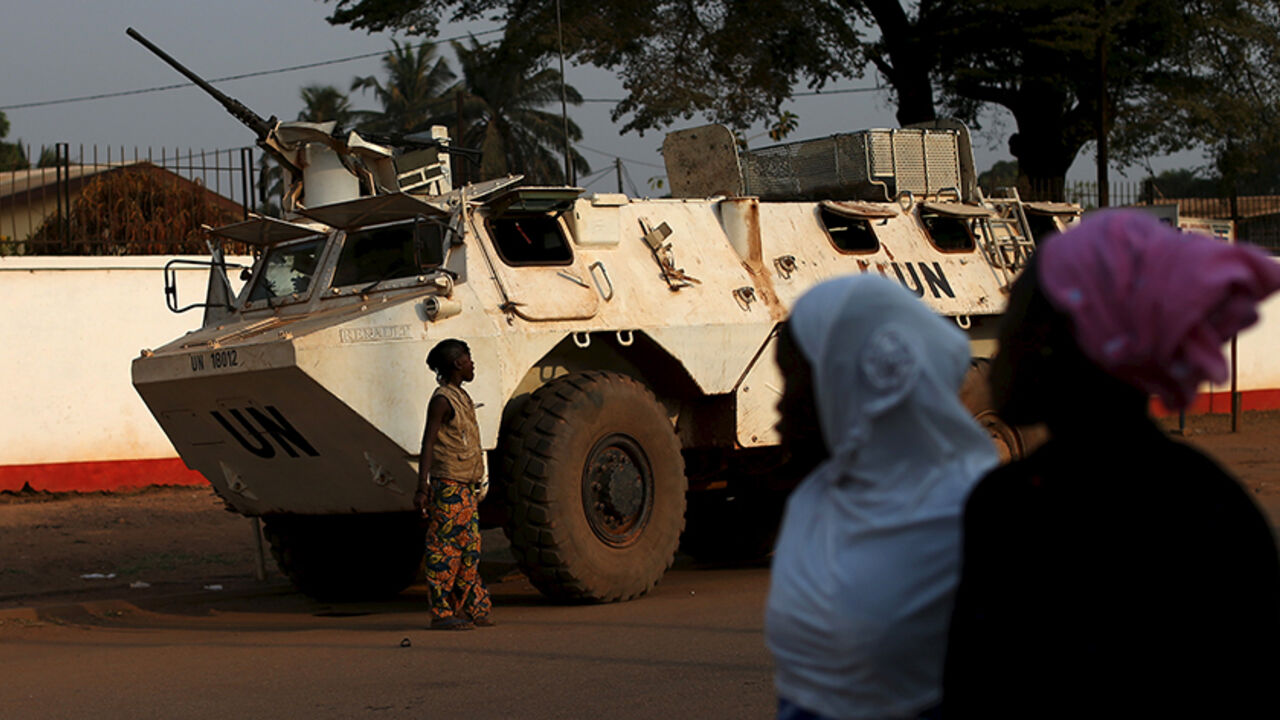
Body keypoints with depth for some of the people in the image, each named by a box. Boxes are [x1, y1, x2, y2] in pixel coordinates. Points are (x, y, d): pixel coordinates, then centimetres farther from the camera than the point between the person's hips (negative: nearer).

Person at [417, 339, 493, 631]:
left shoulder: (461, 397, 17)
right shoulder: (442, 400, -12)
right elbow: (428, 445, -17)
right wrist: (422, 488, -23)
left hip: (465, 488, 9)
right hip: (448, 486, -9)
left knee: (469, 551, 11)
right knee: (445, 551, -6)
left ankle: (474, 608, 17)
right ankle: (441, 613, -3)